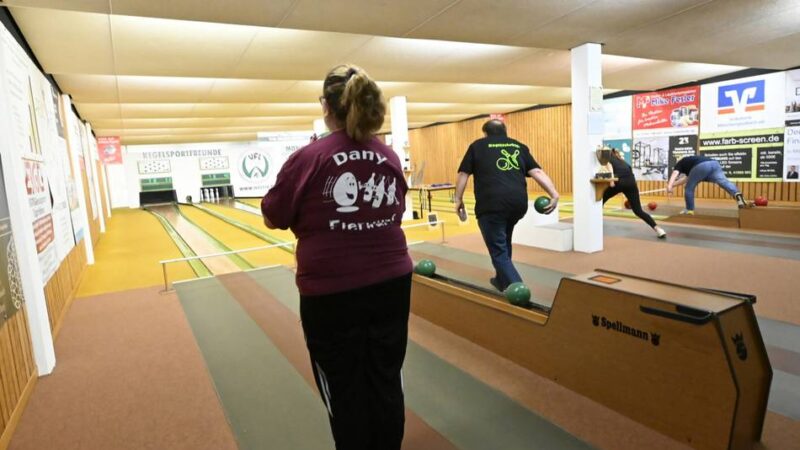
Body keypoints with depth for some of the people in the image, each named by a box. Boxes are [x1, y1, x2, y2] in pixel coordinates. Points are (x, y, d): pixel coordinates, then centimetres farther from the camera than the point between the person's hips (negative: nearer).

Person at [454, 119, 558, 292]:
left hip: (492, 204, -5)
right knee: (503, 242, 29)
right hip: (518, 203, 5)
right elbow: (537, 172, 9)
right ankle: (502, 280, 41)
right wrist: (554, 194, 2)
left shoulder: (477, 146, 14)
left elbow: (463, 174, 9)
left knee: (499, 252, 2)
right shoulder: (519, 146, 20)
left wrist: (458, 199, 16)